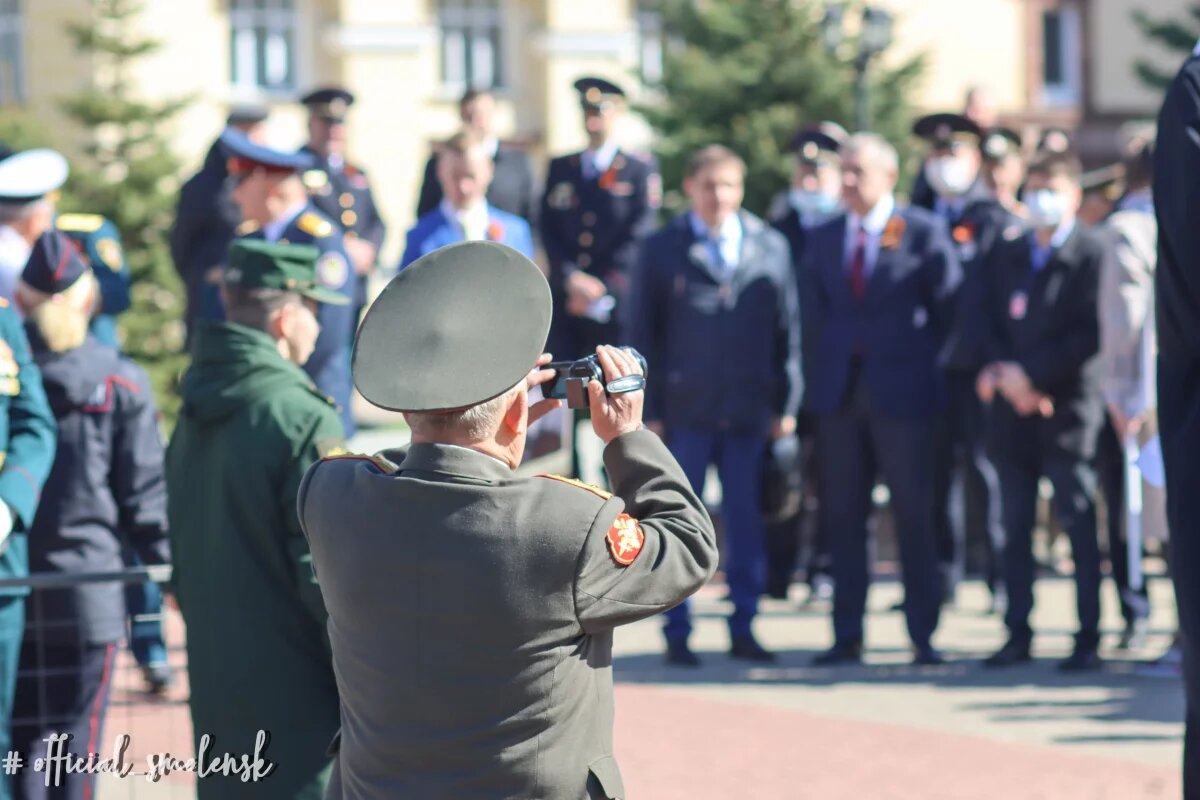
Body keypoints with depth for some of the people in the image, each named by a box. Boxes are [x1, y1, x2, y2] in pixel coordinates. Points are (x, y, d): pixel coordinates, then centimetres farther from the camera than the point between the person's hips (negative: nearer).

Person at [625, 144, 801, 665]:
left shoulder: (770, 247, 10)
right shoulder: (661, 250, 4)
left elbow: (787, 329, 10)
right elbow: (641, 335, 4)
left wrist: (787, 404, 3)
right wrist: (647, 411, -3)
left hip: (751, 412, 2)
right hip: (684, 410, -2)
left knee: (748, 524, 4)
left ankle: (743, 628, 13)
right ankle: (677, 635, 7)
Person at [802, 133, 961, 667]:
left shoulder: (923, 232, -2)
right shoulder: (823, 239, 11)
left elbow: (949, 306, 1)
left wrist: (922, 359, -1)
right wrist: (837, 353, 6)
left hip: (902, 390, -4)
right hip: (839, 391, 4)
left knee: (914, 516, -2)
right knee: (844, 517, 5)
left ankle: (923, 637, 3)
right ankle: (847, 636, 9)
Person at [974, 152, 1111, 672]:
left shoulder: (1092, 255, -3)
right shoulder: (1005, 254, 14)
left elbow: (1090, 335, -10)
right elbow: (989, 324, 12)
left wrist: (1029, 372, -14)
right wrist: (1004, 376, -6)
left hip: (1067, 409, -5)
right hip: (1013, 412, 5)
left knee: (1079, 526, -3)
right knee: (1015, 527, 7)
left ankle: (1088, 639, -1)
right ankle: (1018, 634, 12)